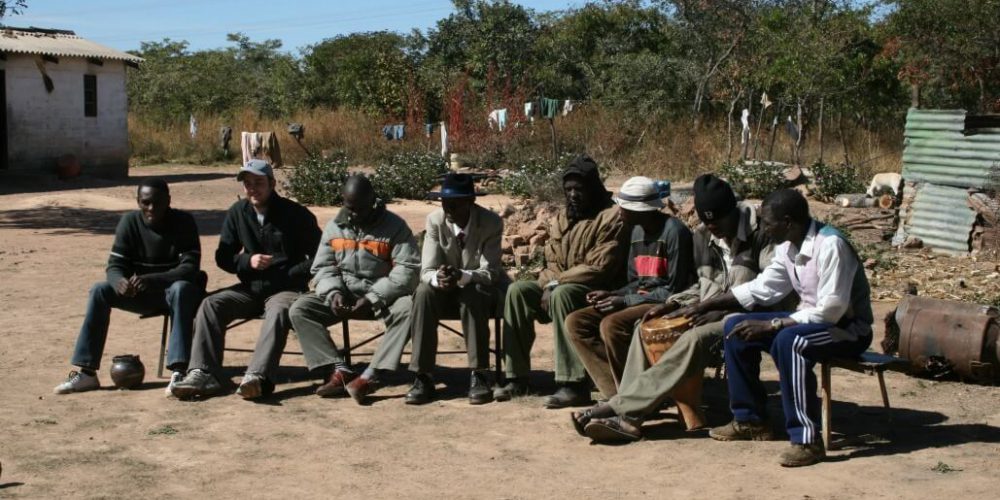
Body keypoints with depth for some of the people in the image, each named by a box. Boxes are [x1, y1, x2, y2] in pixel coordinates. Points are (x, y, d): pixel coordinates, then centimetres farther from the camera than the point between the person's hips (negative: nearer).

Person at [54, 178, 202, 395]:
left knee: (181, 289, -38)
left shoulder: (184, 222, -14)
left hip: (175, 289, -4)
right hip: (141, 294, 4)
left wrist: (151, 280, -39)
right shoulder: (130, 222, -5)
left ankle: (179, 371, -47)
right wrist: (119, 282, -33)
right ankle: (86, 372, -19)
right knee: (100, 291, -20)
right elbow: (114, 266, -7)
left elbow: (190, 267, -23)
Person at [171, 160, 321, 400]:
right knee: (210, 304, -19)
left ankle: (257, 376, -54)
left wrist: (285, 276, -16)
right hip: (250, 288, 5)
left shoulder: (296, 214, -5)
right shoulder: (237, 213, 7)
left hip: (286, 289, -5)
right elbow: (223, 257, 11)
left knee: (278, 311, -37)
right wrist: (247, 261, -10)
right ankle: (204, 374, -30)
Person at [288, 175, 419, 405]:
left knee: (407, 308, -36)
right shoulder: (334, 226, 8)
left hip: (382, 296, -4)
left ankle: (370, 376, -40)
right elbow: (322, 266, 10)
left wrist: (372, 299, -24)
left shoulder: (395, 226, -7)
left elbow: (407, 270, -14)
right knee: (299, 309, -18)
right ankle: (340, 370, -29)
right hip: (342, 294, 4)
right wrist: (333, 292, -13)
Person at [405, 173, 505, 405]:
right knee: (424, 293, -29)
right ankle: (423, 377, -28)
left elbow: (490, 272, -22)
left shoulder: (491, 222, -17)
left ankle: (479, 375, -29)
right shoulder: (435, 220, -10)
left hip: (482, 290, -2)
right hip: (446, 291, 3)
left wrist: (461, 276, -42)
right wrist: (437, 278, -37)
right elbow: (426, 270, -12)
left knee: (473, 296, -36)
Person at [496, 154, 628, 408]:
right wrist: (549, 285, -10)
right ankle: (517, 378, -8)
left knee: (563, 295, -36)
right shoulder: (565, 216, 13)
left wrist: (557, 283, -19)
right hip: (562, 286, 8)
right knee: (517, 290, -10)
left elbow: (599, 268, -20)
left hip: (598, 292, -8)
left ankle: (575, 385, -35)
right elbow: (552, 261, 12)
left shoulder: (611, 216, -13)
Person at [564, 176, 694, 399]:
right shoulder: (637, 231, 12)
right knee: (575, 322, -6)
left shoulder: (674, 231, -14)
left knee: (611, 325, -32)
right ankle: (617, 395, -13)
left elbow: (675, 290, -16)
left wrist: (625, 301, -16)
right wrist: (611, 295, -2)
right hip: (640, 300, 9)